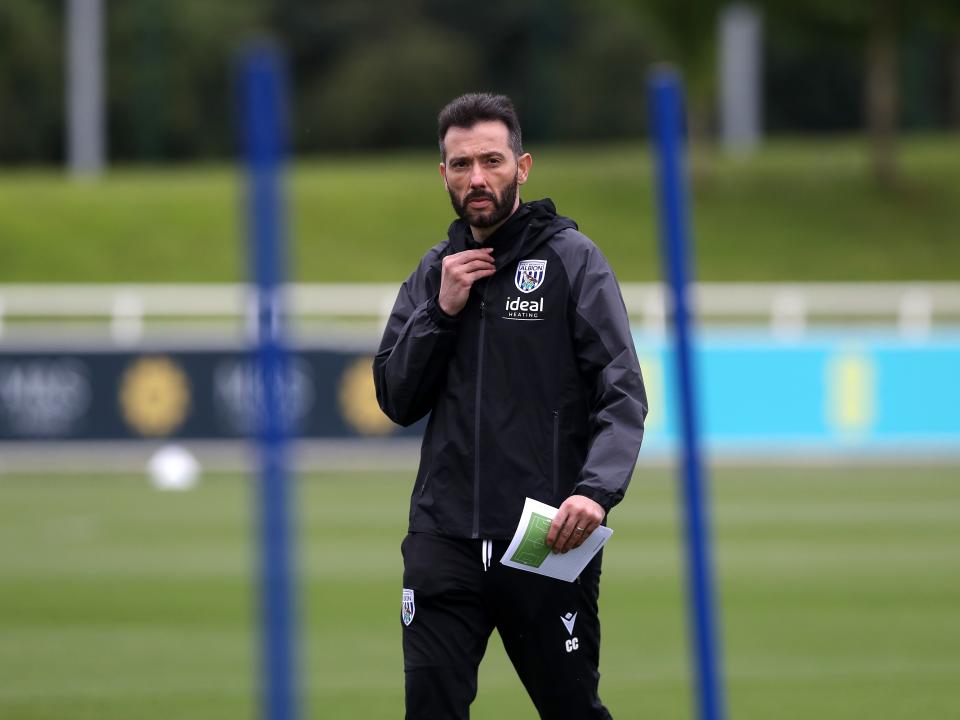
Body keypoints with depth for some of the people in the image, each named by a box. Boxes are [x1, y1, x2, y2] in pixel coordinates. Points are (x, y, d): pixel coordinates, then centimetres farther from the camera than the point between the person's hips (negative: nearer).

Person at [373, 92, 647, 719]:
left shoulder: (571, 259, -2)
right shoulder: (434, 272, 14)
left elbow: (624, 393, -10)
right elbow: (397, 401, 10)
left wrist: (596, 490, -26)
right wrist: (441, 310, -5)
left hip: (548, 547, -4)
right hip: (443, 543, 4)